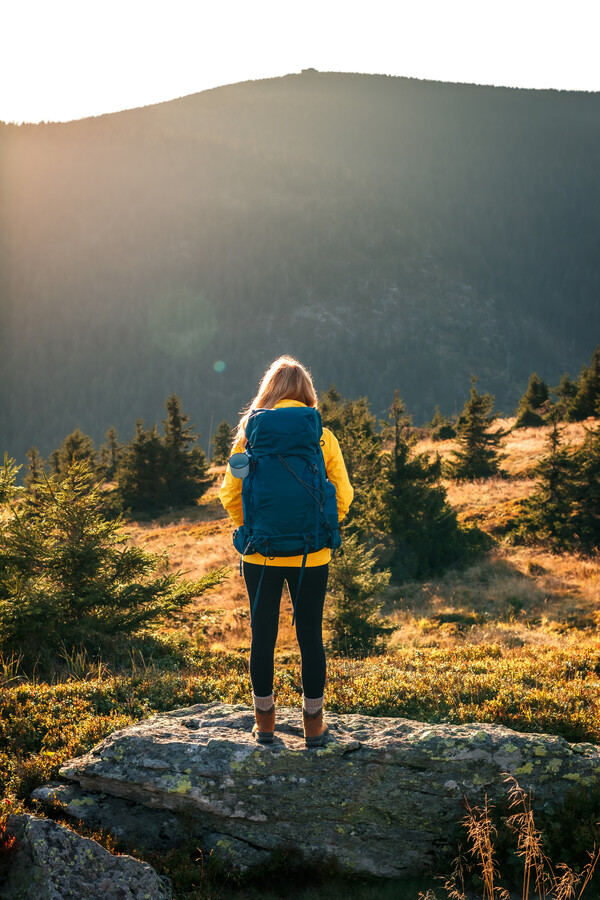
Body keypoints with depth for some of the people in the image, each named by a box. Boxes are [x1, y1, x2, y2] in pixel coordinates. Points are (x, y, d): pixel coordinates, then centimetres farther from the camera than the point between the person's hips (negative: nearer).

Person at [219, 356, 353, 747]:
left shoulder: (251, 434, -3)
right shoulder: (323, 436, -3)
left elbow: (231, 494, -3)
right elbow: (343, 495, -3)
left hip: (261, 554, 0)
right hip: (311, 557, 0)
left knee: (263, 635, 10)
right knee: (311, 636, 10)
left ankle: (265, 722, 20)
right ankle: (314, 725, 18)